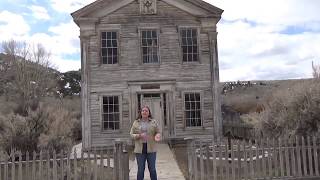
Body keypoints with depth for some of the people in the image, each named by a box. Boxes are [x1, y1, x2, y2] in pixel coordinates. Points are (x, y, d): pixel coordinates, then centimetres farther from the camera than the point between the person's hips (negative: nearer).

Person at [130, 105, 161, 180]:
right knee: (140, 170, 4)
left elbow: (158, 132, 8)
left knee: (152, 169, 5)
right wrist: (139, 136, -14)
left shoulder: (153, 122, 5)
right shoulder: (136, 123, 6)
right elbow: (131, 134, 5)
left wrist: (157, 136, -15)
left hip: (151, 149, 0)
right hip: (140, 150, 0)